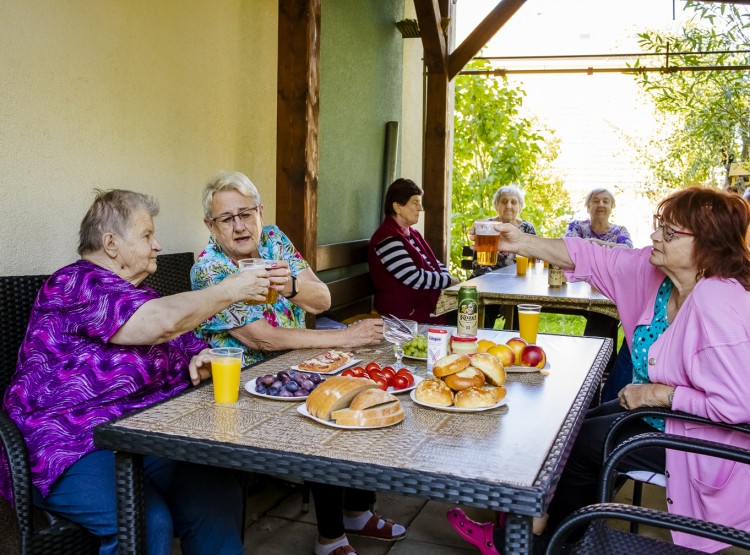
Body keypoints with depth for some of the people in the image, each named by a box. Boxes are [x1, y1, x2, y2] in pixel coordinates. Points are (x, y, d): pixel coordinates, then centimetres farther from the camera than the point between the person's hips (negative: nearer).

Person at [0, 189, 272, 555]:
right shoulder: (75, 285, -11)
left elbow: (185, 347, 25)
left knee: (218, 497, -16)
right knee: (148, 522, -30)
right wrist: (229, 292, -12)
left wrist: (200, 361, 0)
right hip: (71, 449, -7)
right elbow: (162, 323, -25)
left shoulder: (139, 294, 18)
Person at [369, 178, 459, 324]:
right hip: (407, 314, -9)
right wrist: (449, 281, -10)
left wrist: (446, 278, -2)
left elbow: (435, 264, 20)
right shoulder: (387, 239, -15)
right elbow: (414, 278, -21)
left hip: (428, 303, 9)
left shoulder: (413, 234, 16)